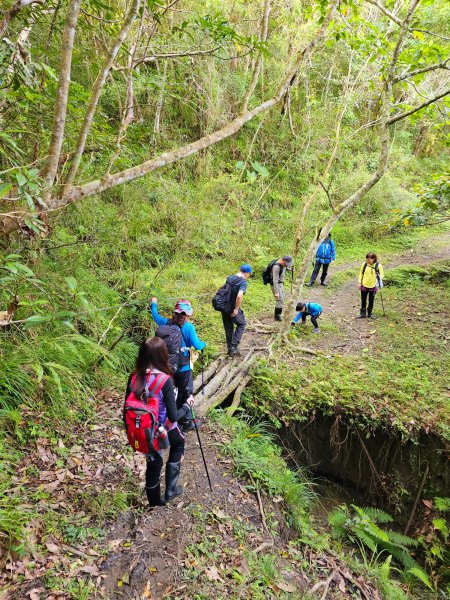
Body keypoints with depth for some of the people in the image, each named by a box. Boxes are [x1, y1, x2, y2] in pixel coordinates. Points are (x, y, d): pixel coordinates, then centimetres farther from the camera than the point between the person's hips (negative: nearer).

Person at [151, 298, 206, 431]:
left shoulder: (167, 323, -3)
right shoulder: (188, 327, -17)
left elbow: (155, 315, 16)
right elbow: (197, 345, -19)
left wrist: (154, 304, 34)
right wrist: (204, 344, 4)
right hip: (183, 367, -5)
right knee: (185, 395, 10)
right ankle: (186, 423, 19)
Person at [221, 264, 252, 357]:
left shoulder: (229, 278, 6)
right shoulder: (243, 282, -15)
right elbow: (239, 296, -30)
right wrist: (236, 309, -20)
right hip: (233, 308, -6)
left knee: (228, 327, 20)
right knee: (241, 324, 17)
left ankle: (230, 348, 29)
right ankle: (234, 347, 9)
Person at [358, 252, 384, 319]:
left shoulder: (378, 266, -12)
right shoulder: (364, 264, -6)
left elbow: (381, 274, -2)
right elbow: (361, 273, 4)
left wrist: (380, 277, -24)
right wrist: (360, 282, 3)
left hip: (373, 286, -1)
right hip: (364, 285, 2)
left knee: (371, 300, 12)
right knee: (363, 300, 11)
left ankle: (370, 313, 29)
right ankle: (362, 313, 23)